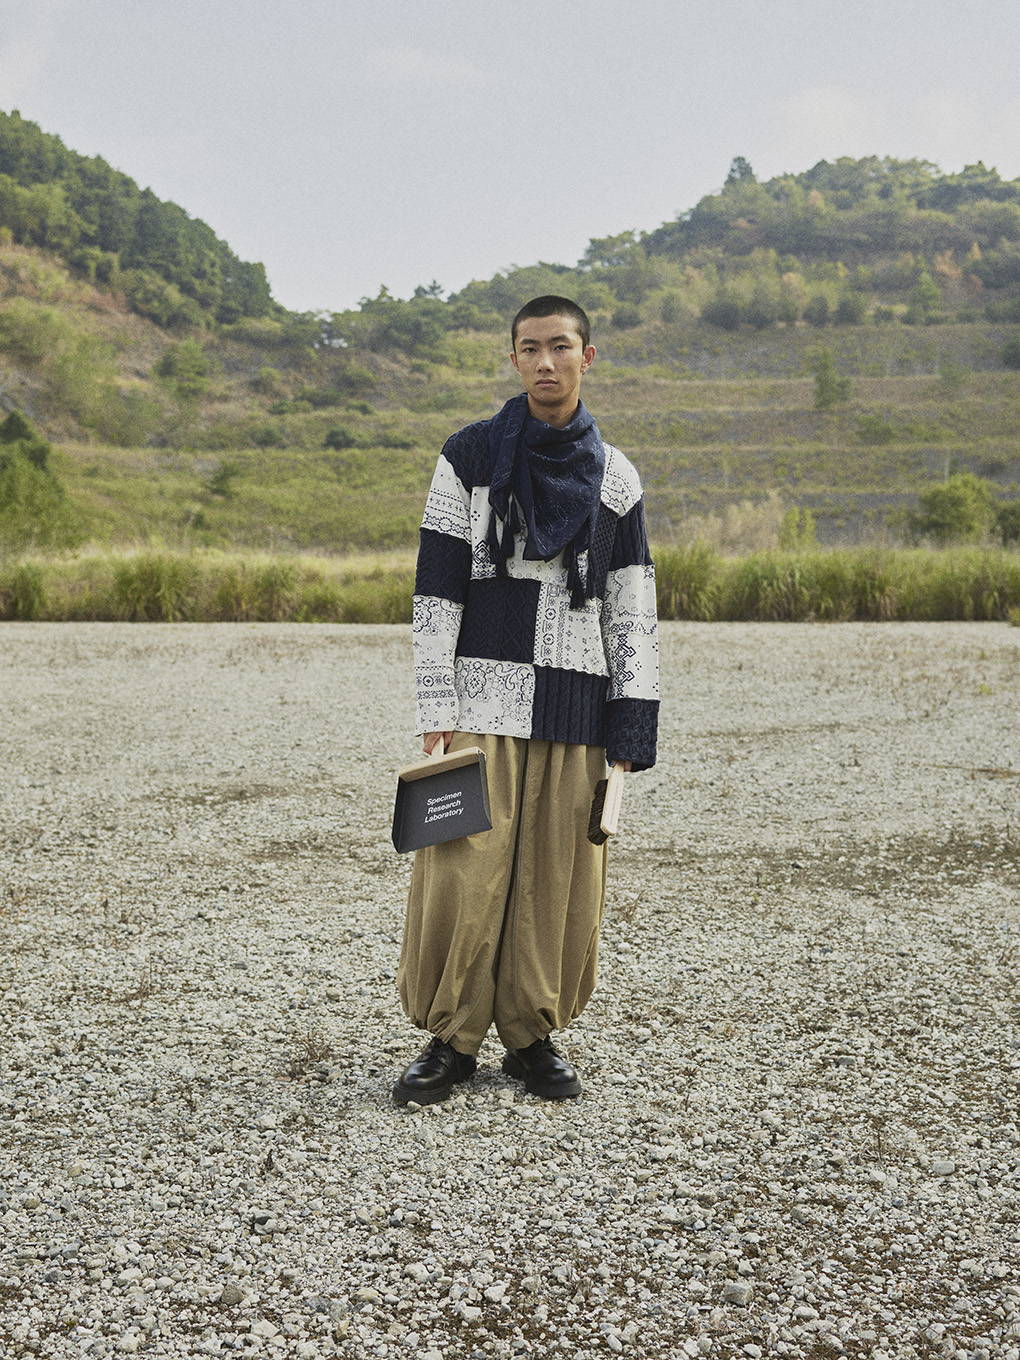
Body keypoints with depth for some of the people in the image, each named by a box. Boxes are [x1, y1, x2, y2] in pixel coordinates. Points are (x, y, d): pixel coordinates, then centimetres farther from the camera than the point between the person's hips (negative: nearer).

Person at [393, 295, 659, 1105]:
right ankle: (452, 1039, 10)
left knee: (559, 876, 4)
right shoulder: (470, 458, 3)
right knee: (466, 871, -5)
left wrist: (632, 726, 2)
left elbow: (632, 610, 9)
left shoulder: (615, 478, 9)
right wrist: (438, 712, -6)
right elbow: (436, 591, 1)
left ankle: (533, 1034, 19)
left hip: (575, 705, 2)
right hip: (485, 698, -2)